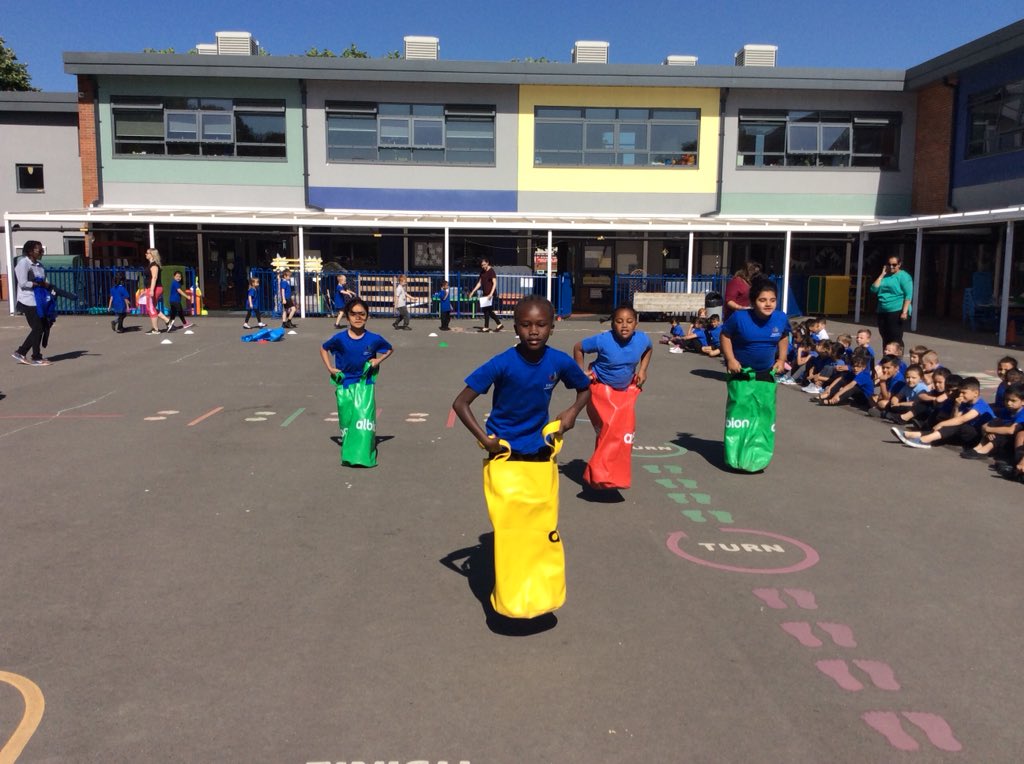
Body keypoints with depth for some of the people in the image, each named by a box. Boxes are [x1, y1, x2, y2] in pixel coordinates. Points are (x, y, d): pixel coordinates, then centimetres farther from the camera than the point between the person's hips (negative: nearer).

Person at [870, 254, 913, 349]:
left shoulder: (903, 276, -3)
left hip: (896, 312, -6)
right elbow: (874, 289, 4)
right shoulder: (884, 276, 15)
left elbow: (908, 295, -10)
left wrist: (904, 312, -18)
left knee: (895, 340, -8)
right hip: (882, 312, 7)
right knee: (885, 339, 12)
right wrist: (882, 275, 2)